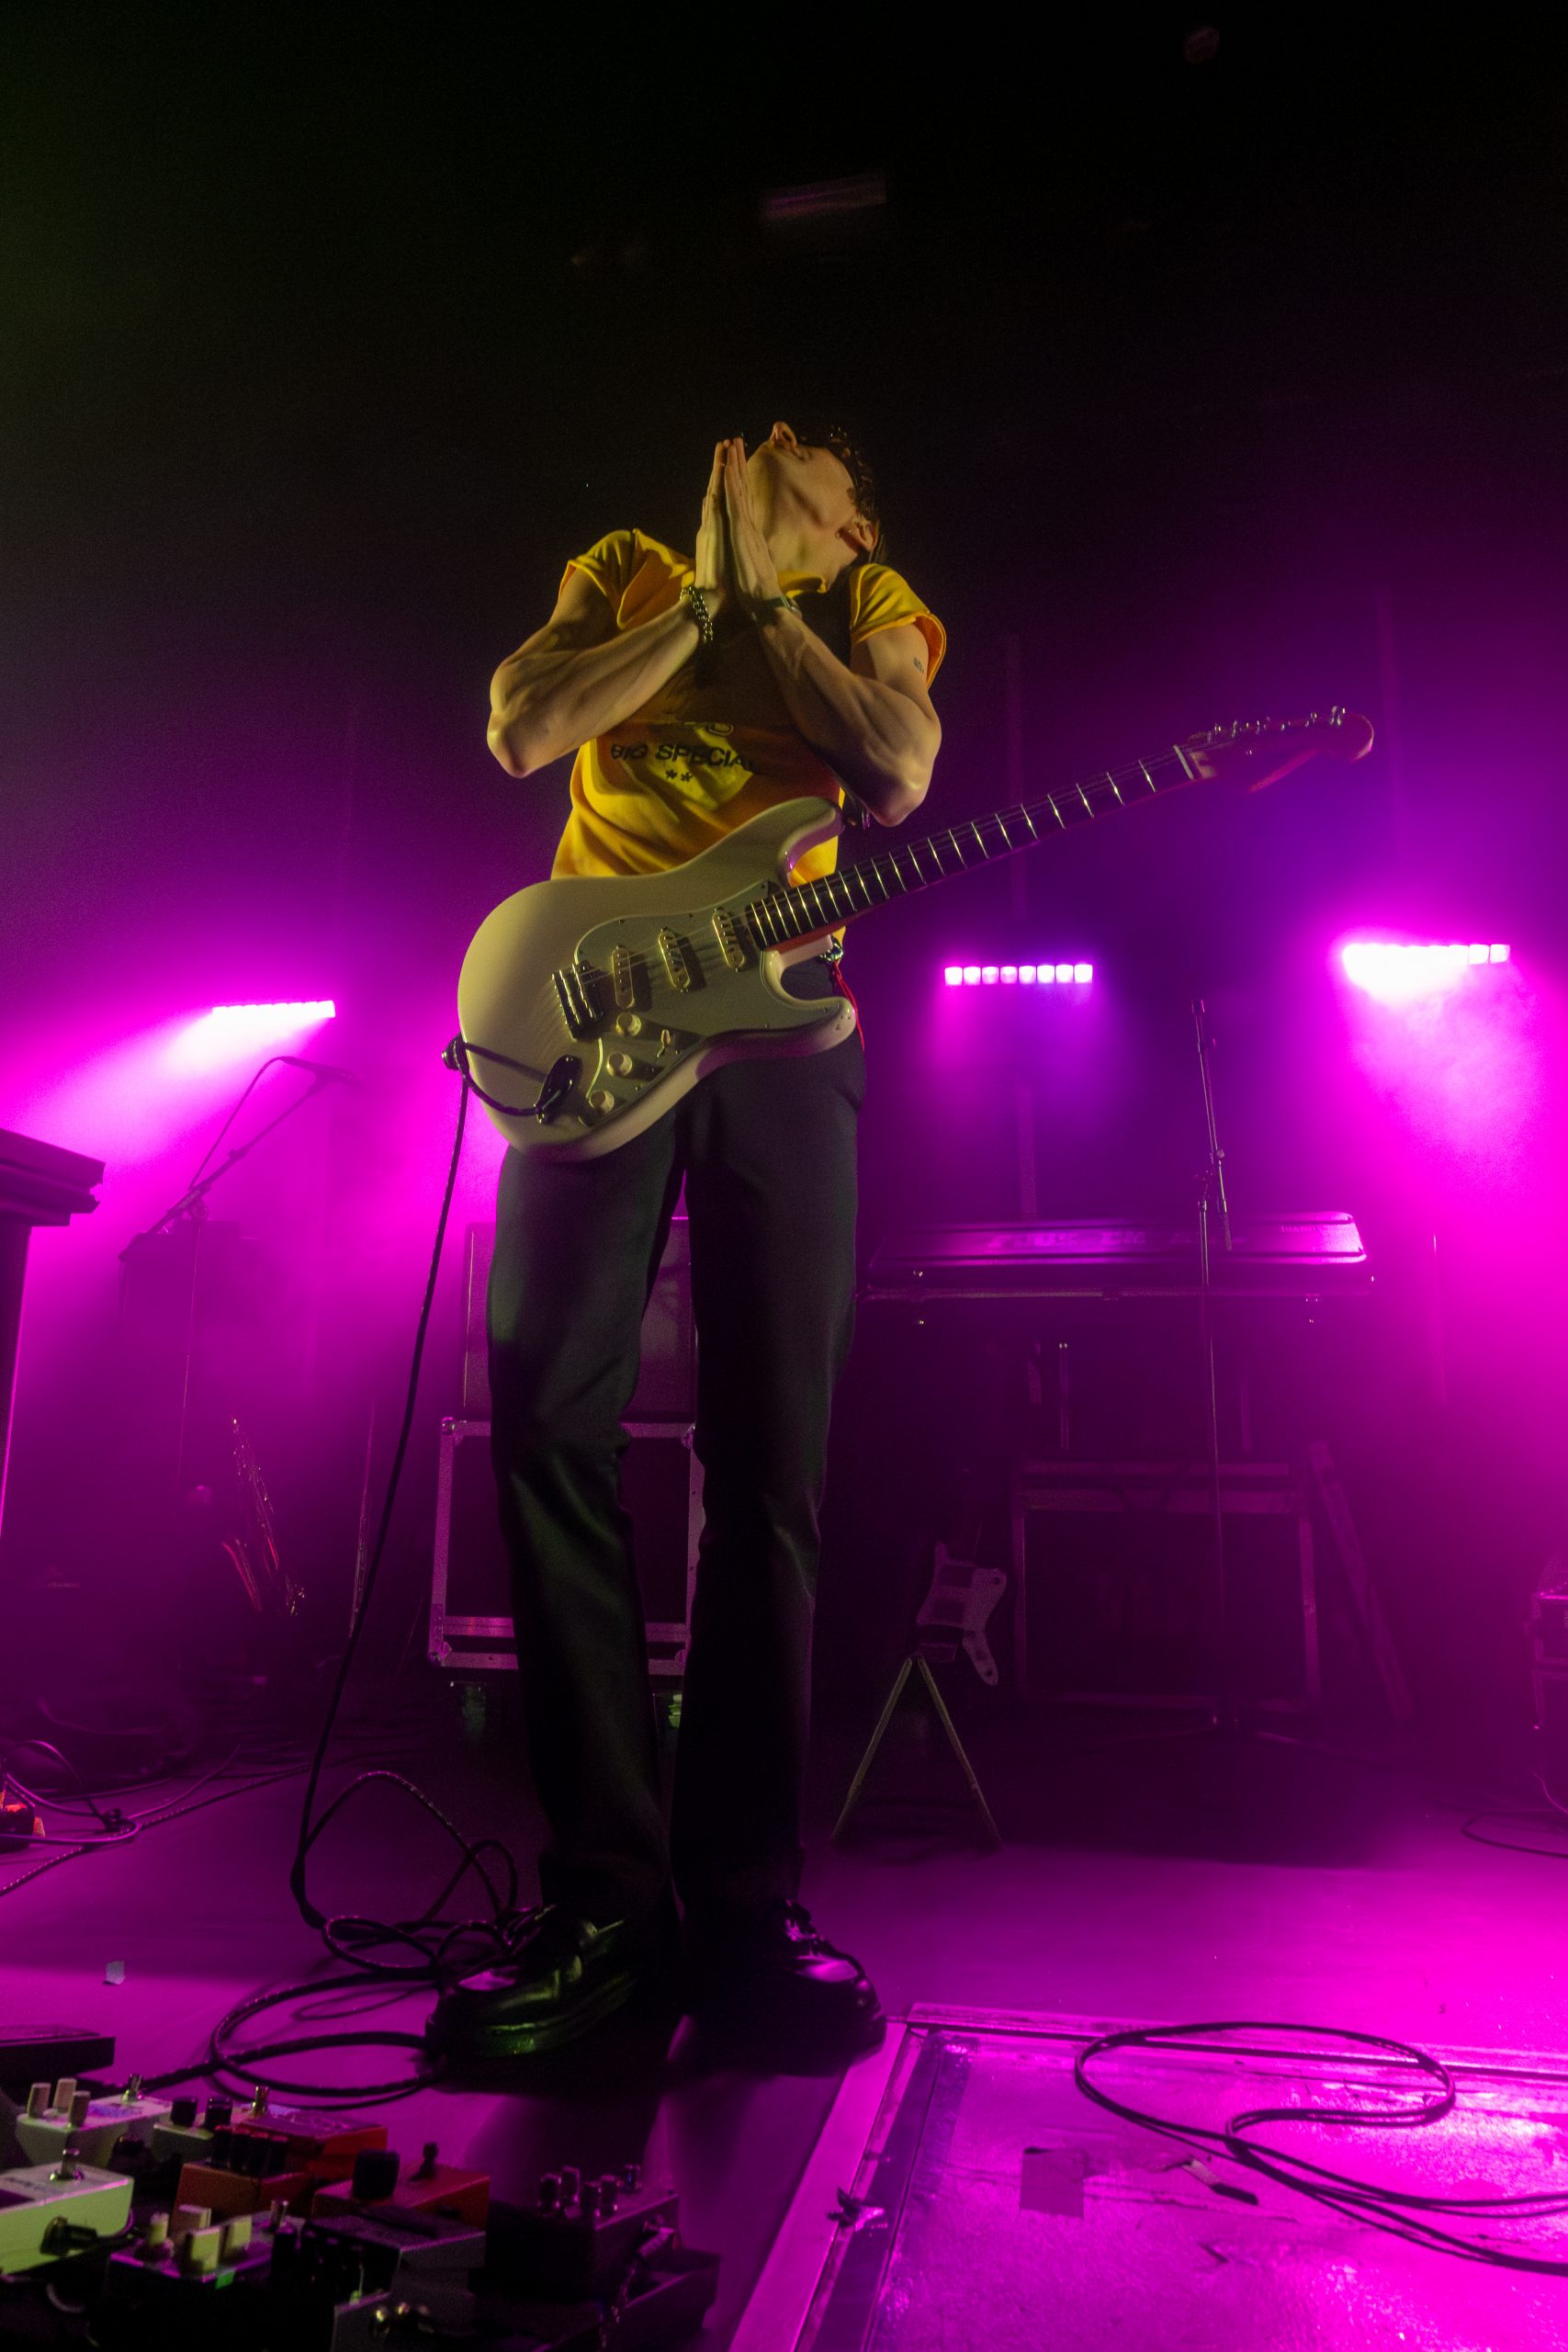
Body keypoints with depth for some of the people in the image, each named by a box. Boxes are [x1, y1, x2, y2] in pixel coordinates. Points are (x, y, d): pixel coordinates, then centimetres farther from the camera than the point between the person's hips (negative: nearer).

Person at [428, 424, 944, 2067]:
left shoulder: (870, 610, 19)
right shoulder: (626, 573, 22)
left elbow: (899, 776, -4)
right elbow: (520, 730, 1)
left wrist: (761, 599, 1)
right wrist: (703, 595, 3)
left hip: (780, 1015, 0)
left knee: (769, 1462, -6)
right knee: (551, 1418, -12)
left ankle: (743, 1908, 4)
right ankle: (603, 1895, -2)